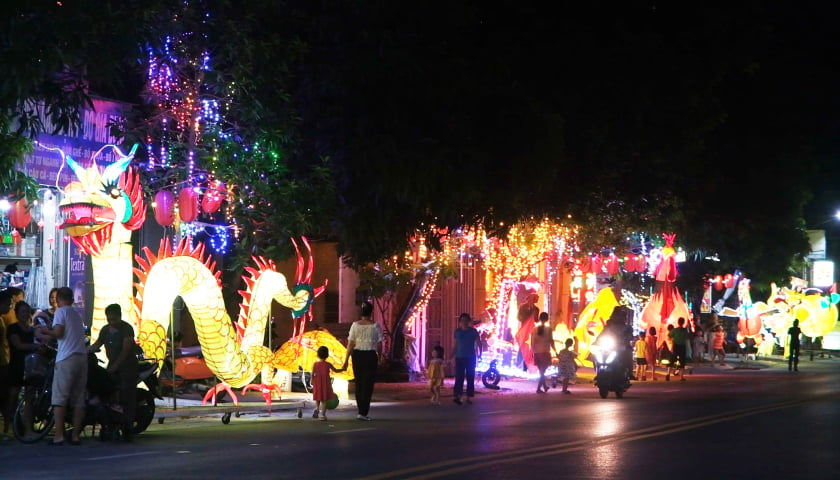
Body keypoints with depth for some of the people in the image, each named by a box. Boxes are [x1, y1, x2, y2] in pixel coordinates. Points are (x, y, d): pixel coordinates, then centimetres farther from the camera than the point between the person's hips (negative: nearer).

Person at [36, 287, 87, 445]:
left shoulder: (61, 311, 0)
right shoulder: (77, 315, 21)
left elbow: (58, 332, -11)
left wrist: (44, 332, 7)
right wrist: (48, 335, 27)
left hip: (66, 358, -7)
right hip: (82, 357, 7)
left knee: (59, 398, -5)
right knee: (78, 399, 7)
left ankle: (59, 435, -12)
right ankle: (75, 435, 5)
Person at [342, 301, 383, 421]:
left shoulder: (355, 325, -2)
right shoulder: (376, 326, -5)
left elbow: (350, 344, -3)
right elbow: (379, 345, -1)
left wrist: (346, 359, 1)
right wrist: (379, 356, 18)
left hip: (357, 355, 2)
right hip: (370, 355, -2)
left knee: (358, 383, 14)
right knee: (368, 384, 1)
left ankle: (361, 411, 21)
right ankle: (363, 413, -4)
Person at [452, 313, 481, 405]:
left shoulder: (473, 331, 1)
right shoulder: (457, 331, 5)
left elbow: (479, 343, 1)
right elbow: (456, 345, 9)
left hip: (471, 357, 0)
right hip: (459, 357, 0)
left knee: (470, 377, 2)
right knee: (459, 377, -6)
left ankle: (469, 397, 8)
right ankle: (456, 395, -11)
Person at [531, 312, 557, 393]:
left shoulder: (535, 329, 3)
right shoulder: (548, 329, -8)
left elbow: (532, 342, 5)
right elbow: (551, 341, -9)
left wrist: (533, 351, 15)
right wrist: (555, 351, -1)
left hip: (537, 352, 4)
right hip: (545, 352, -4)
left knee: (541, 371, 17)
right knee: (543, 371, 0)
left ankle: (545, 386, 30)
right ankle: (539, 388, -9)